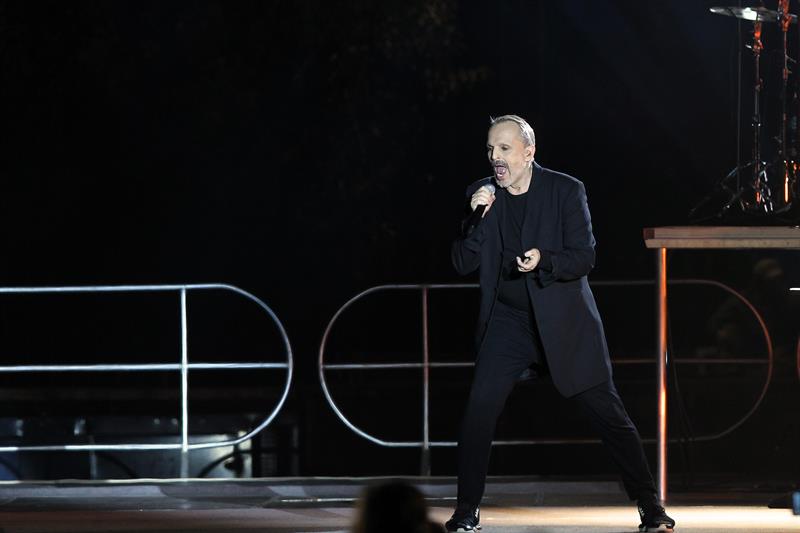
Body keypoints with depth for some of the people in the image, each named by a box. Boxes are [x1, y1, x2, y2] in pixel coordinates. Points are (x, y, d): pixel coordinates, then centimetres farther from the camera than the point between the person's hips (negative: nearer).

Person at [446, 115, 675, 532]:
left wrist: (544, 261, -28)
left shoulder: (566, 191, -6)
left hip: (563, 322, -2)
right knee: (479, 410, -12)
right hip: (507, 322, 2)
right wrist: (477, 217, -16)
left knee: (607, 413, -2)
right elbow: (462, 263, 0)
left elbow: (584, 257, -9)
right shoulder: (481, 194, 3)